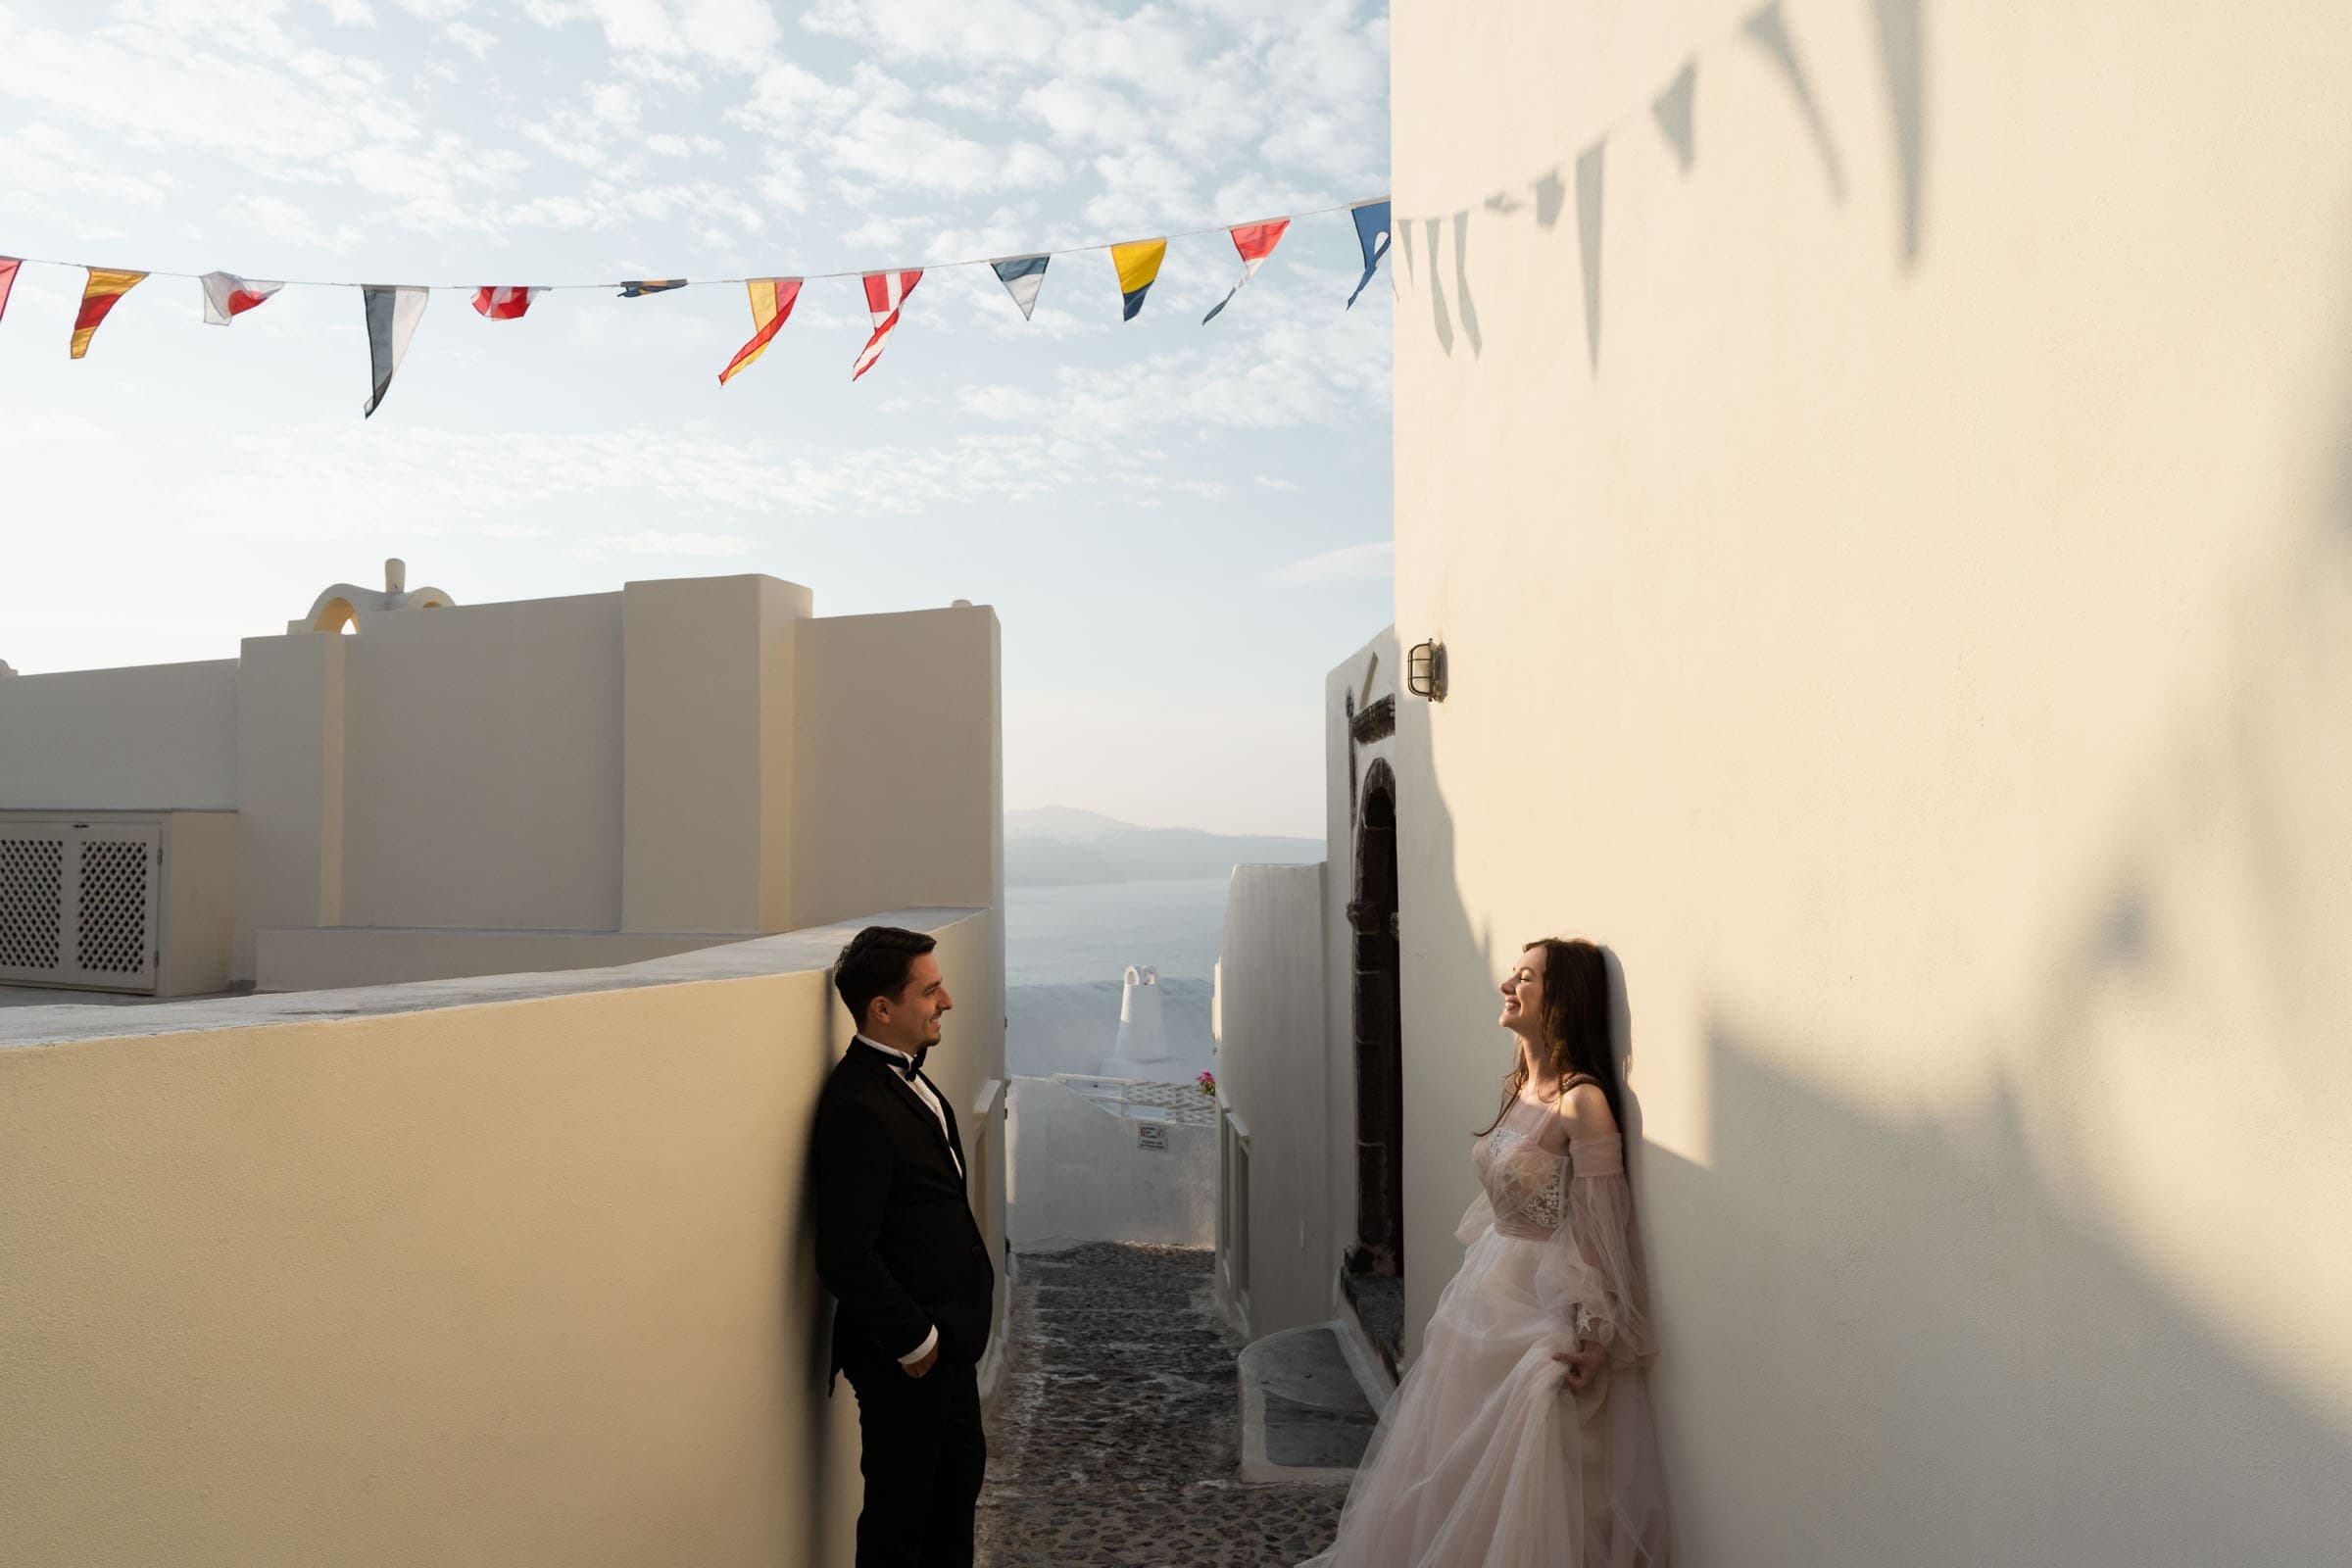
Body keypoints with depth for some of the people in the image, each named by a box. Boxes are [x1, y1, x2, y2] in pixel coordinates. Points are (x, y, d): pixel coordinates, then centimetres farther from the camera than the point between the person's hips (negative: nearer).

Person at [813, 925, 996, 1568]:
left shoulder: (905, 1079, 5)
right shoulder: (859, 1109, -27)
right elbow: (845, 1259, -29)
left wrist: (952, 1326, 11)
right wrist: (914, 1341, -19)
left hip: (947, 1334, 9)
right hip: (904, 1354, -9)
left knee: (961, 1470, 25)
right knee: (900, 1513, 9)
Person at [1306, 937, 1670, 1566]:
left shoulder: (1582, 1102, -20)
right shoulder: (1519, 1088, 5)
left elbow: (1601, 1232, -20)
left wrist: (1594, 1339, -21)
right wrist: (1481, 1277, 18)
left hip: (1546, 1304, -8)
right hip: (1490, 1290, 8)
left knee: (1518, 1483, 6)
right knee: (1458, 1466, 20)